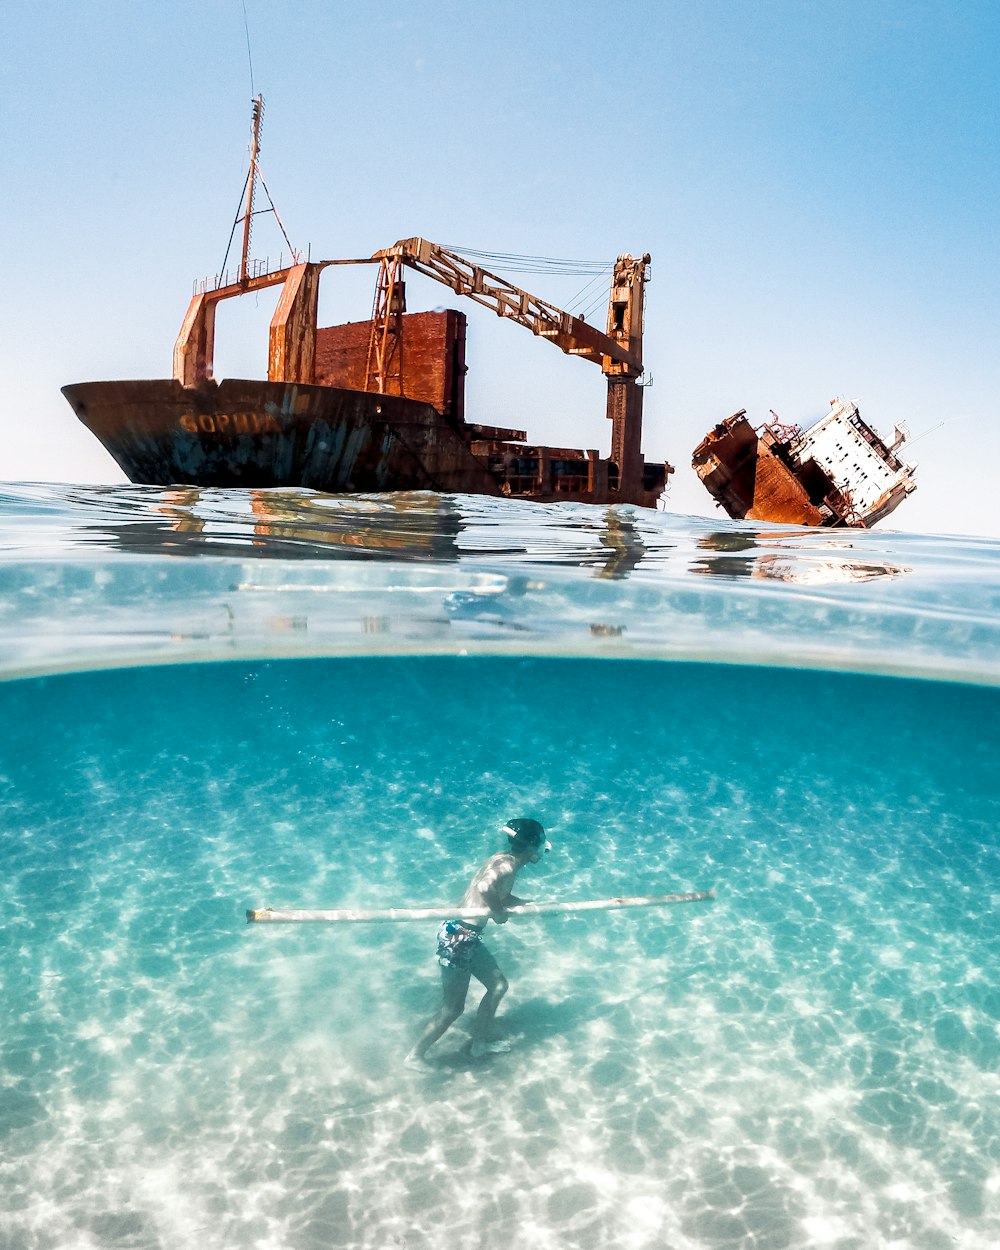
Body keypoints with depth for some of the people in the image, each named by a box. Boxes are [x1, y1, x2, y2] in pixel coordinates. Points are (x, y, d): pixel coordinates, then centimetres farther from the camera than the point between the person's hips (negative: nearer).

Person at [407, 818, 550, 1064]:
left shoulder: (505, 861, 8)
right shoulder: (507, 866, -19)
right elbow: (485, 888, -38)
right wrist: (499, 914, -21)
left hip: (468, 937, 10)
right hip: (457, 937, -10)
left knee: (498, 985, 22)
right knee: (452, 1009, 5)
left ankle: (480, 1043, 37)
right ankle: (415, 1057, 22)